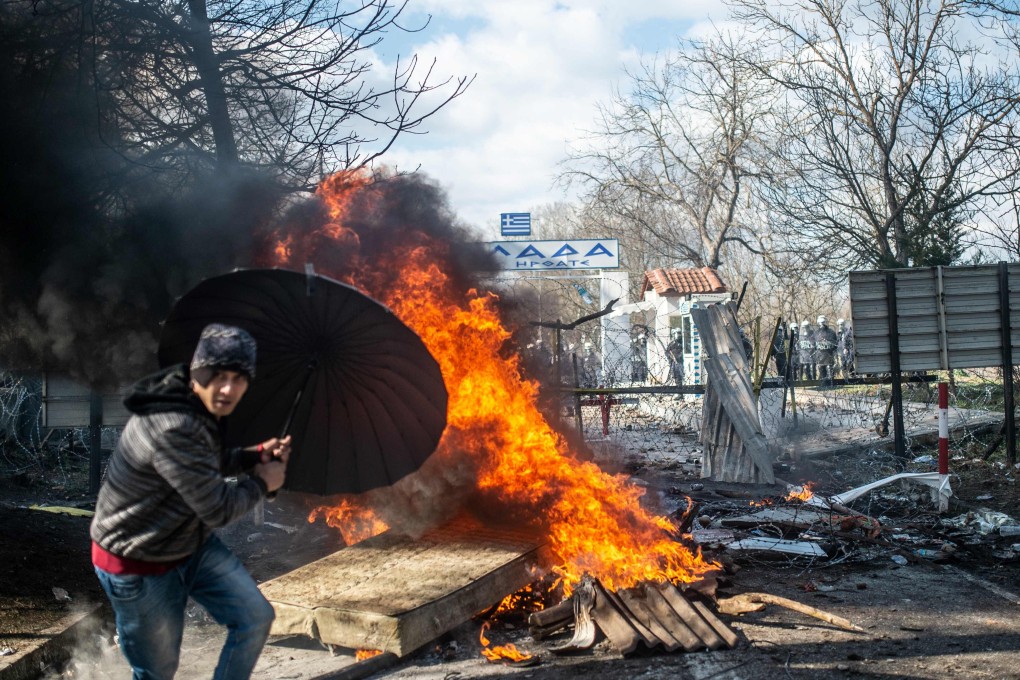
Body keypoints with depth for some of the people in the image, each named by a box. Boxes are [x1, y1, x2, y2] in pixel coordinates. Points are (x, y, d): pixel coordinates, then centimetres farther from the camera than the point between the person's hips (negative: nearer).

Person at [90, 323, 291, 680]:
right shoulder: (171, 428, -35)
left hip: (193, 544, 9)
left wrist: (256, 454, -3)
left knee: (256, 618, 7)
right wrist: (262, 482, -10)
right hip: (139, 565, -8)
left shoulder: (203, 408, -6)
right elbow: (218, 510, -29)